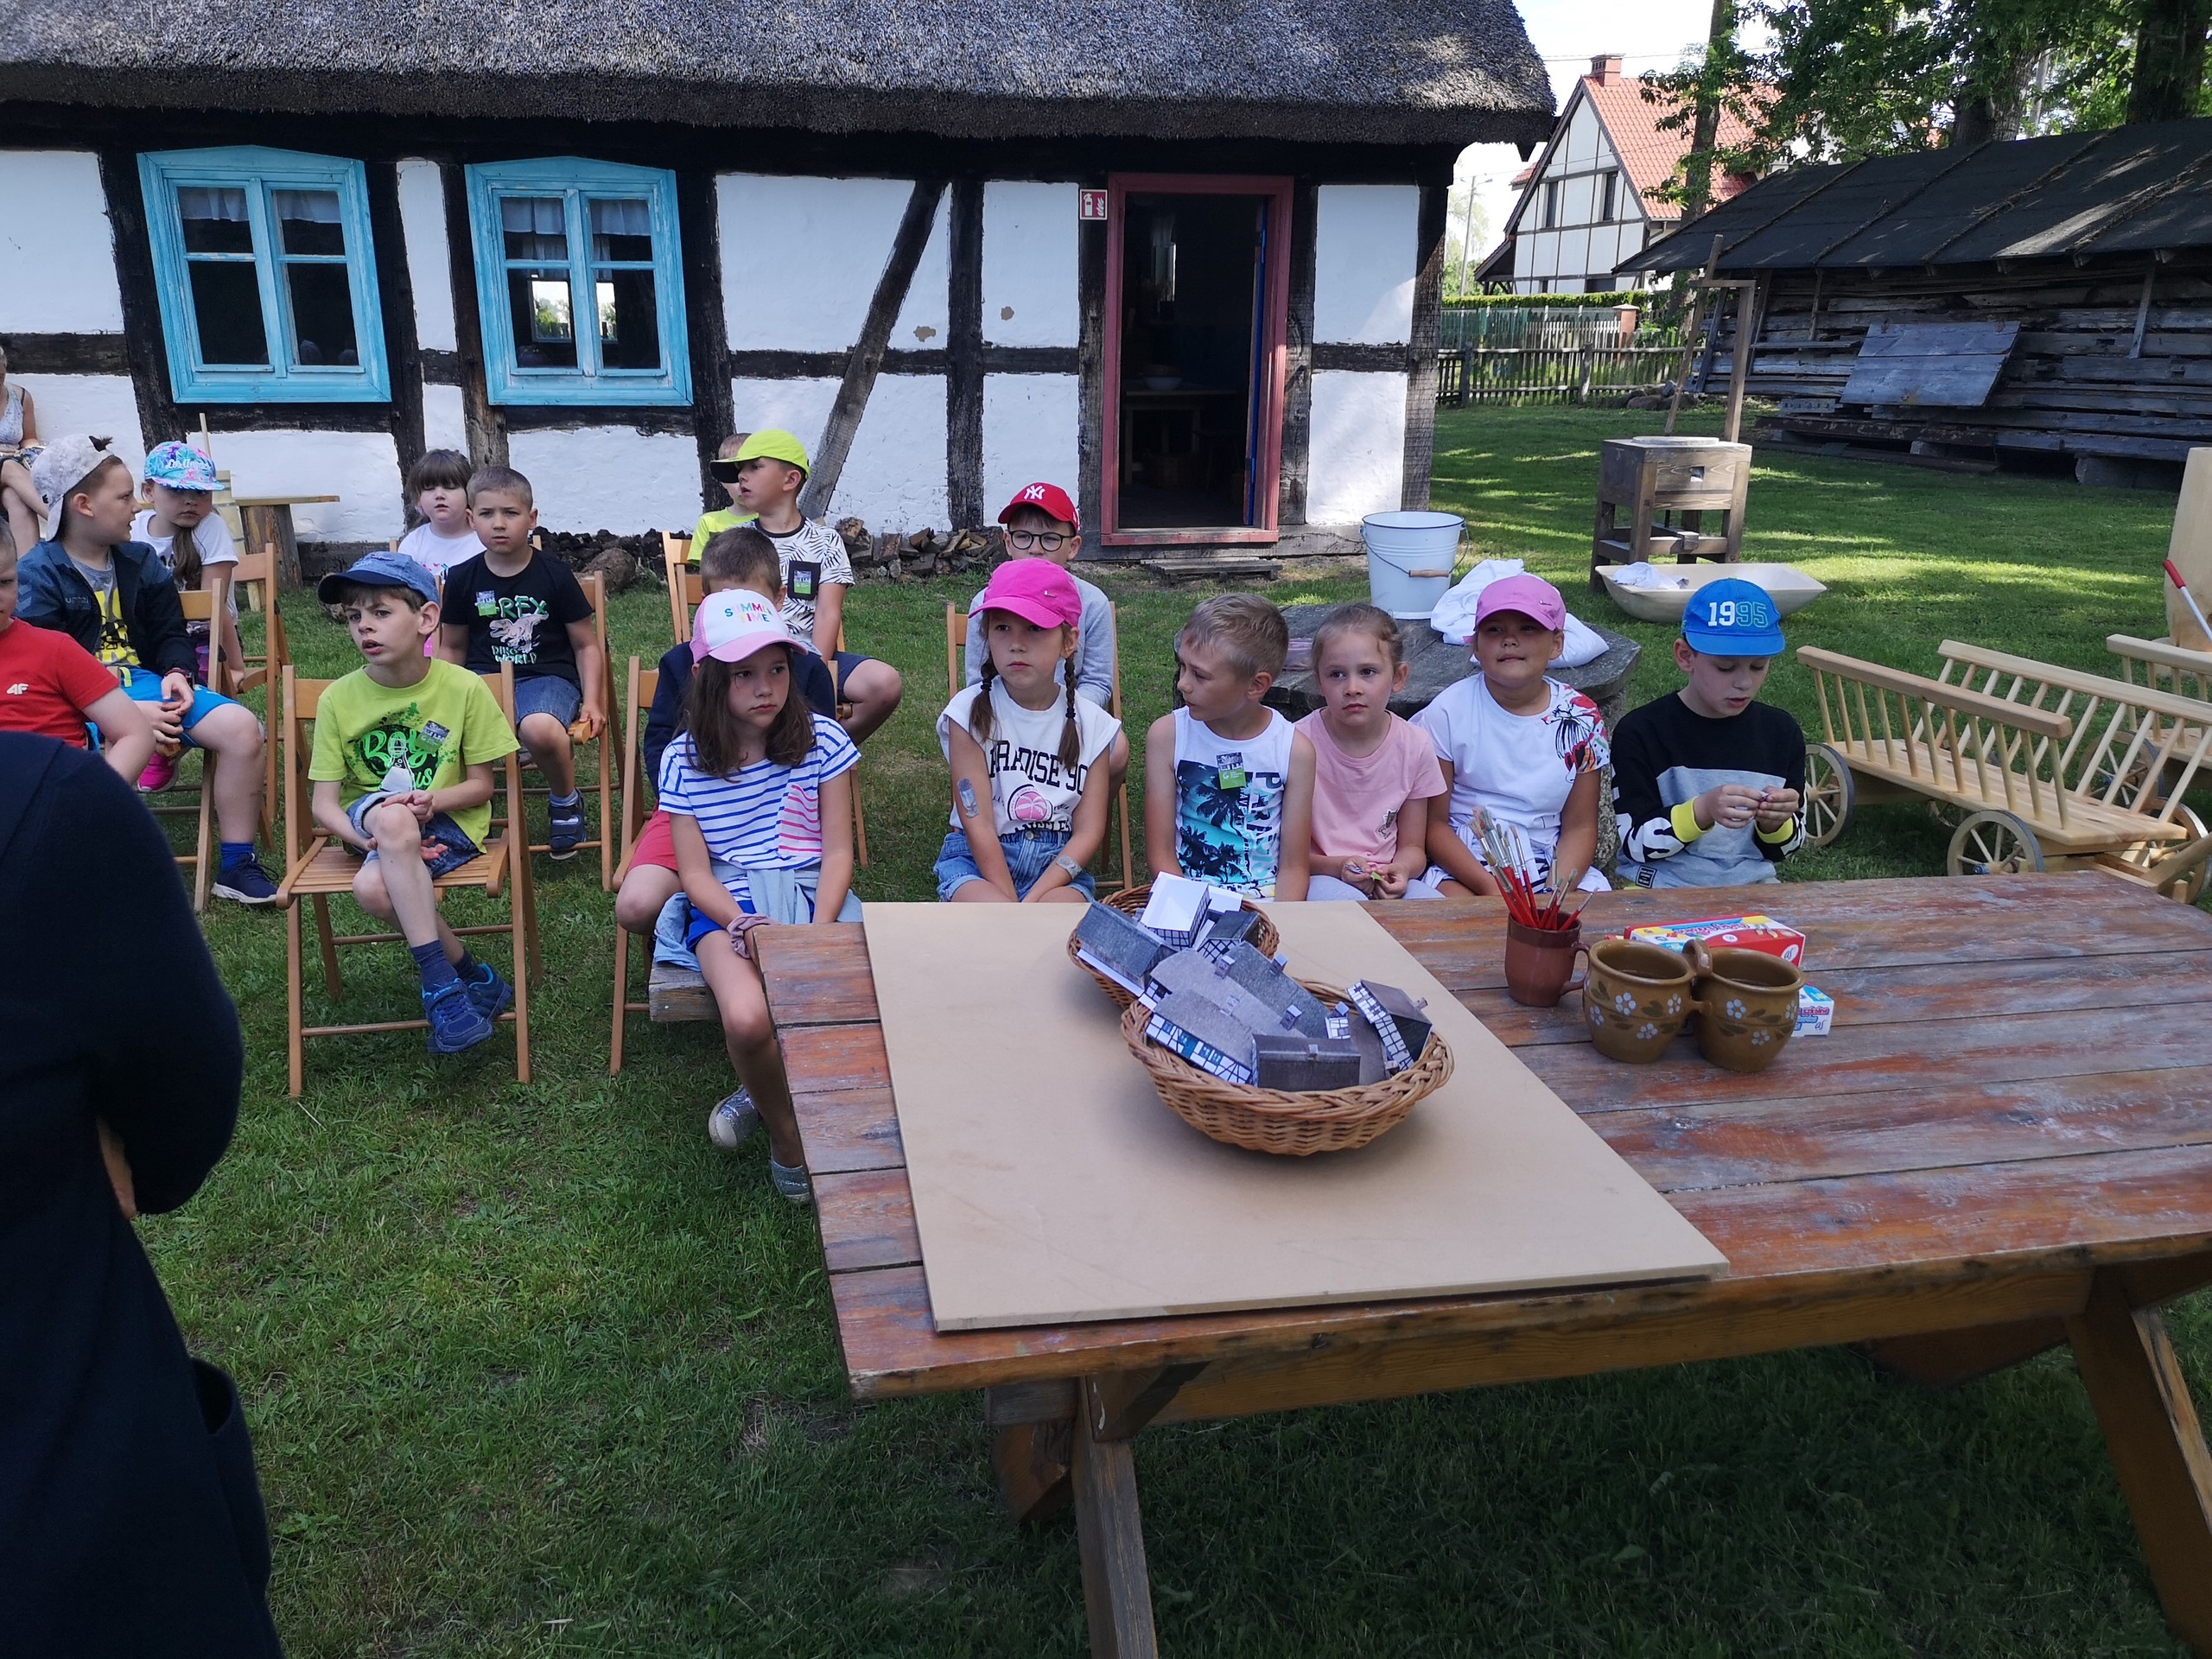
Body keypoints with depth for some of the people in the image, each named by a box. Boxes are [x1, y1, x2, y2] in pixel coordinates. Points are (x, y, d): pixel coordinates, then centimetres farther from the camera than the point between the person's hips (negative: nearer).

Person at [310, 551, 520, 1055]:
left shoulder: (464, 688, -7)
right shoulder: (339, 698, -2)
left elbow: (480, 785, -1)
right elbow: (324, 803, -3)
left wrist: (431, 799, -22)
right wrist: (372, 838, -23)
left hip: (446, 824, -2)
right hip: (367, 821, 3)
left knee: (374, 886, -35)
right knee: (392, 816, -37)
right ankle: (470, 975, -27)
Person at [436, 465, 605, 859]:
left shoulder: (555, 575, 0)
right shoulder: (462, 579, 7)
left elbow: (586, 645, 6)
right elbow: (451, 648, 18)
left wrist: (592, 702, -6)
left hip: (547, 676, -3)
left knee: (539, 729, -39)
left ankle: (566, 801, -5)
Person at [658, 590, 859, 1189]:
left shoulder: (822, 740, 1)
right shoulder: (683, 760, 2)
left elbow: (838, 852, 0)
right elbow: (695, 872, 0)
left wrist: (818, 933, -16)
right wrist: (744, 924, -19)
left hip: (815, 893, 1)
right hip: (728, 903, -1)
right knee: (748, 1020, -33)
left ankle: (766, 1090, 3)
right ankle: (787, 1138, 1)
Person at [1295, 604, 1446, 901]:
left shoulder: (1415, 746, -2)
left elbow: (1412, 847, 7)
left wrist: (1400, 870, -16)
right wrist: (1335, 866, -22)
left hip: (1385, 880, 3)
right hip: (1320, 877, -3)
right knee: (1343, 900, -37)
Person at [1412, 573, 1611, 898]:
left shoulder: (1580, 718, 3)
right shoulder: (1449, 711, -5)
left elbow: (1579, 828, 5)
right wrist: (1491, 889, -18)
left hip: (1558, 871, 3)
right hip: (1462, 868, -2)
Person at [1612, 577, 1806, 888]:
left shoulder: (1781, 732, 6)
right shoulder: (1639, 732, -6)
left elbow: (1781, 850, 13)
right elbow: (1635, 843, -9)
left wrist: (1774, 824, -10)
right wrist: (1702, 811, -24)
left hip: (1751, 887, 3)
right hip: (1660, 886, -3)